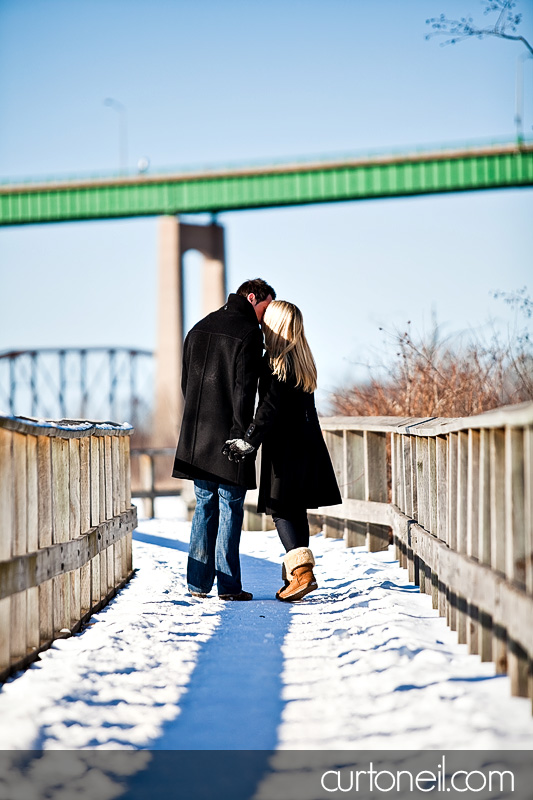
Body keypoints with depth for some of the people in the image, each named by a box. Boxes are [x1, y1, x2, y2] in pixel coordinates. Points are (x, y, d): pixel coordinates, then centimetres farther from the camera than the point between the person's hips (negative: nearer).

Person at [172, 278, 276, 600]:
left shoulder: (199, 329, 14)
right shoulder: (249, 333, -9)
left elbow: (186, 382, 15)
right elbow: (244, 389, -15)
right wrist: (243, 433, -12)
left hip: (197, 436, 6)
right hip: (229, 436, -6)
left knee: (205, 506, 12)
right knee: (230, 508, 0)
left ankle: (198, 582, 12)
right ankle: (228, 585, 1)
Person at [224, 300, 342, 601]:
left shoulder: (277, 361, -14)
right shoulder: (302, 358, 11)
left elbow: (270, 408, -20)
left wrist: (249, 440, -20)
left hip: (284, 447, -8)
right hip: (307, 444, 8)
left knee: (281, 509, -4)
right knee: (296, 509, 13)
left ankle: (302, 569, -15)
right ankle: (299, 569, 17)